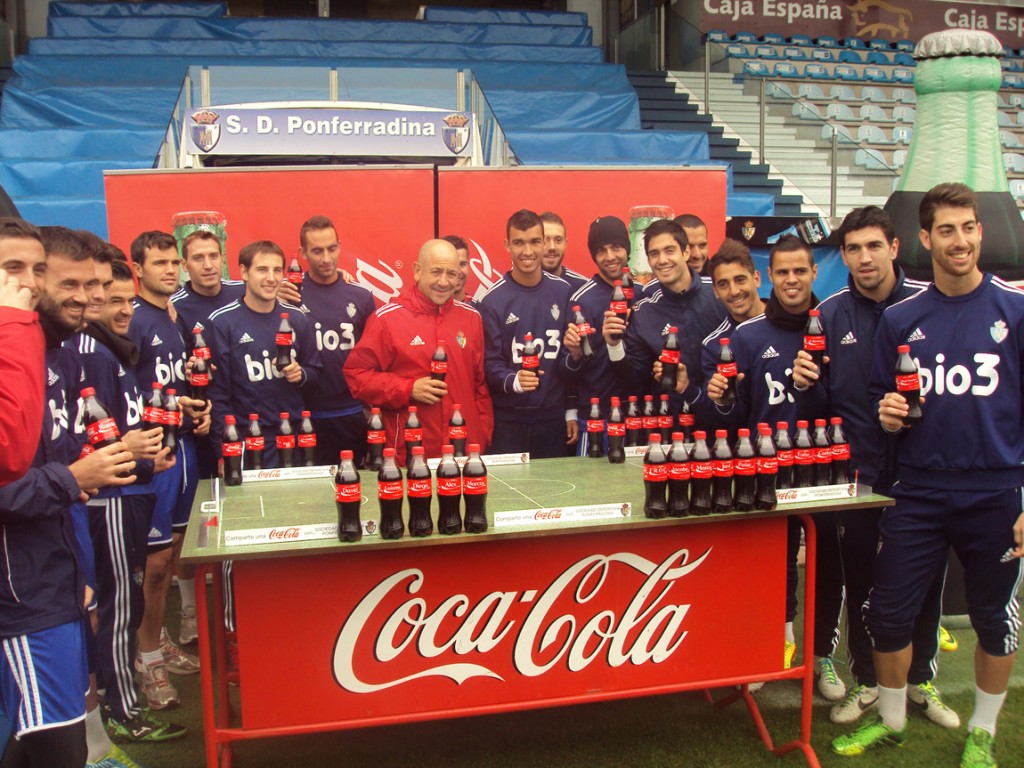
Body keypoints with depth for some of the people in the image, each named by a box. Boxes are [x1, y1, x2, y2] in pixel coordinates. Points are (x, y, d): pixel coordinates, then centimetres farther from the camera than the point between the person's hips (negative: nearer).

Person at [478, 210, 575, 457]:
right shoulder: (493, 300, -6)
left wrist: (572, 411, 7)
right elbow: (490, 363, -7)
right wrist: (513, 381, -28)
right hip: (508, 421, -2)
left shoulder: (563, 292, 3)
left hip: (554, 419, 3)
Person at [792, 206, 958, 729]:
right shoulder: (829, 315, -1)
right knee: (859, 578, 11)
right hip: (856, 466, 1)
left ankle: (920, 679, 33)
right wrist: (804, 383, -18)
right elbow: (820, 399, 3)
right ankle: (866, 681, 30)